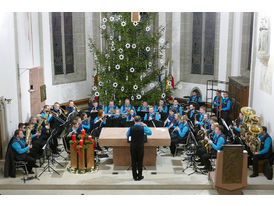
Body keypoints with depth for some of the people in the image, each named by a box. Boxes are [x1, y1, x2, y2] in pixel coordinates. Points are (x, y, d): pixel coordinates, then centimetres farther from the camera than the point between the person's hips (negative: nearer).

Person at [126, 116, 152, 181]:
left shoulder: (131, 128, -9)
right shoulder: (143, 128, -12)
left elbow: (127, 135, 9)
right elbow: (150, 133, 4)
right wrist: (146, 126, 11)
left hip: (133, 147, 1)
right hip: (140, 146, -1)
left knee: (133, 161, 9)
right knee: (140, 161, 8)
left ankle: (135, 177, 14)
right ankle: (140, 176, 14)